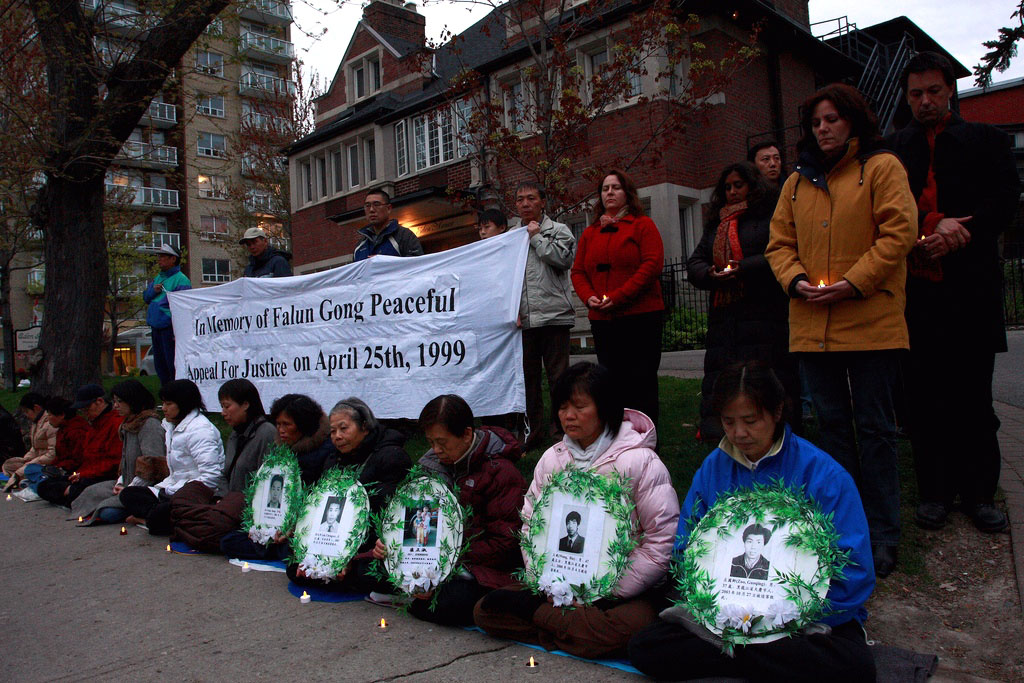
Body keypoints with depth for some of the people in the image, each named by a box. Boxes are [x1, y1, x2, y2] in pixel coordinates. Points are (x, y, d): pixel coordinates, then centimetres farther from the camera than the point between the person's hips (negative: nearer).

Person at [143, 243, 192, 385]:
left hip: (169, 329, -9)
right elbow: (145, 297, 23)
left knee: (172, 364, -7)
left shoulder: (181, 280, -10)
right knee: (159, 365, 14)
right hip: (155, 328, 9)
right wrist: (153, 290, -1)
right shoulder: (158, 278, 18)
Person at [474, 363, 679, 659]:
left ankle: (534, 610, -16)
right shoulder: (551, 459, 7)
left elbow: (663, 540, -12)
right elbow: (530, 526, 9)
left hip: (620, 593, -3)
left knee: (633, 626, -37)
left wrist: (609, 595, -14)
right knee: (485, 610, -11)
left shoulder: (640, 461, -9)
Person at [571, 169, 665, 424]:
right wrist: (588, 296, -7)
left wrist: (619, 296, -17)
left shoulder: (642, 225, 3)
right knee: (612, 383, 8)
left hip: (640, 316, -4)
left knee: (641, 383, -3)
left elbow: (652, 264, -10)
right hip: (601, 320, 5)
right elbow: (578, 271, 15)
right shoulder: (589, 233, 18)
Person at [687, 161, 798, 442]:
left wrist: (743, 268, -16)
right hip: (723, 317, 6)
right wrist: (710, 274, -3)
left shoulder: (773, 215, 5)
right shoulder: (716, 224, 25)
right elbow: (695, 261, 19)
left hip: (765, 313, -5)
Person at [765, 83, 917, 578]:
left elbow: (899, 231, -8)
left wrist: (855, 282, -17)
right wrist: (796, 279, -6)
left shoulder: (881, 167, 2)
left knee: (874, 427, 0)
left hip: (871, 321, -5)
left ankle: (882, 534, 12)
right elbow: (780, 241, 13)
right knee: (832, 425, 11)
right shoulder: (798, 181, 16)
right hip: (812, 323, 5)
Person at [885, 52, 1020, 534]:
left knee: (973, 395, 3)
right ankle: (935, 492, 15)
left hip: (971, 284, 0)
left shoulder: (985, 140, 11)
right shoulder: (892, 149, 11)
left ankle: (978, 493, 15)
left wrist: (956, 235, -12)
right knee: (924, 396, 4)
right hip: (917, 288, 1)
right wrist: (931, 224, -14)